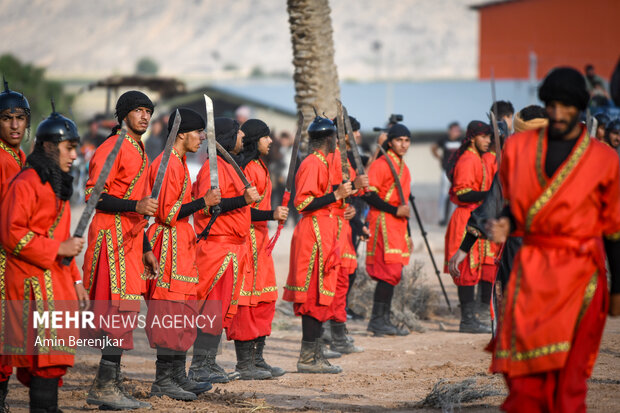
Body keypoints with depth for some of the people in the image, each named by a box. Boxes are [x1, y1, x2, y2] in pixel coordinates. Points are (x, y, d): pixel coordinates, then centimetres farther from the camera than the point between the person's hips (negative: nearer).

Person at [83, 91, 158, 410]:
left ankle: (108, 384, 14)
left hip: (130, 240, 9)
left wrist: (146, 249, 23)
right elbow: (94, 196, -17)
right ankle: (105, 386, -11)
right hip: (112, 237, -9)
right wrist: (136, 205, -26)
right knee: (121, 310, -13)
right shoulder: (113, 148, -10)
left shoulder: (139, 153, 20)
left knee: (122, 312, 9)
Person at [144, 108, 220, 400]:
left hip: (181, 245, 11)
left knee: (183, 312, 12)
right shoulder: (169, 165, -16)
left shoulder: (179, 162, 16)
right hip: (170, 243, -11)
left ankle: (178, 376, 18)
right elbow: (167, 214, -21)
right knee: (171, 312, -9)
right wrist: (204, 202, -20)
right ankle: (162, 381, -7)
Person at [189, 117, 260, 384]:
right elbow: (206, 206, -22)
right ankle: (199, 367, -7)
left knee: (223, 309, 11)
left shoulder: (228, 166, 19)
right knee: (213, 307, -9)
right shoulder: (214, 167, -13)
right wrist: (243, 200, -25)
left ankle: (209, 363, 16)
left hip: (232, 248, 10)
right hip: (217, 247, -10)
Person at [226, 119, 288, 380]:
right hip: (247, 239, -10)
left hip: (260, 241, 10)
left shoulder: (259, 167, 16)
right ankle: (244, 364, -3)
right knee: (246, 300, -6)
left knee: (264, 301, 12)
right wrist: (271, 214, -30)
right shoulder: (248, 168, -15)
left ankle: (257, 359, 18)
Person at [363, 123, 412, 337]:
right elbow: (368, 194, -15)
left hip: (398, 225, 9)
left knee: (393, 275, 7)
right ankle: (378, 321, -11)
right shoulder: (380, 164, -8)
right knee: (389, 272, -13)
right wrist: (395, 210, -19)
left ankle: (383, 321, 10)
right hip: (383, 222, -9)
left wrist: (408, 234, 24)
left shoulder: (403, 167, 20)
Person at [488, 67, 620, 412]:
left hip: (579, 273, -2)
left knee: (566, 372, -9)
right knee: (524, 371, -5)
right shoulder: (520, 147, 9)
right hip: (532, 268, 2)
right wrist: (506, 225, -3)